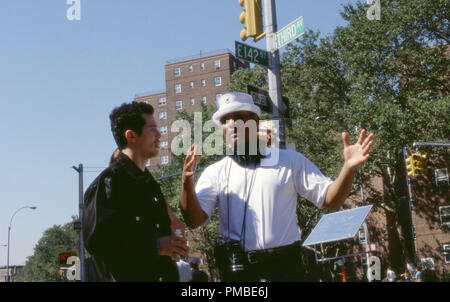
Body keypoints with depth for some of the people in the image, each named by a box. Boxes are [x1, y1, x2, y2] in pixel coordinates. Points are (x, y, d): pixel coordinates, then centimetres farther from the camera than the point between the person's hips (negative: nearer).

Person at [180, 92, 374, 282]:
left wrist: (349, 168, -14)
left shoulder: (291, 161, 8)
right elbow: (195, 220, -3)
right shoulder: (215, 172, 8)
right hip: (236, 270, 1)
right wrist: (187, 182, -21)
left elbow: (330, 199, 4)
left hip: (284, 268, 0)